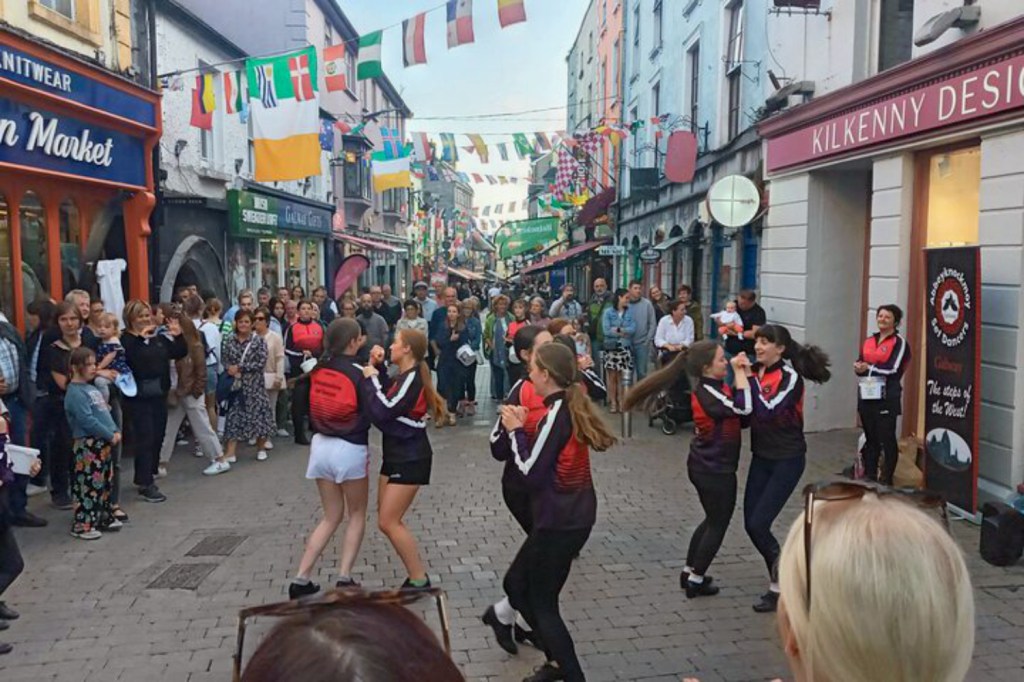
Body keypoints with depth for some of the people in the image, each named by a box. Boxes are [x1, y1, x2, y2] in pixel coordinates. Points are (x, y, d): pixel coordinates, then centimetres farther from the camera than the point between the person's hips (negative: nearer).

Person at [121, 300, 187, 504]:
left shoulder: (159, 337, 9)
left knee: (157, 437, 12)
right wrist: (140, 338, -28)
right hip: (138, 397, -6)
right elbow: (128, 358, -28)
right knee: (145, 439, -4)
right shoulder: (126, 339, -9)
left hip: (159, 395, 7)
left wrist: (178, 336, -1)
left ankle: (145, 477, 25)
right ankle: (145, 485, 2)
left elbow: (180, 353, 13)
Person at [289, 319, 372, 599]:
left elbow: (313, 409, 10)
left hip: (321, 445, 5)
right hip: (351, 449, -5)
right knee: (357, 514, 15)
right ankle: (344, 578, 5)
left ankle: (300, 579, 12)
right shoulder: (360, 372, -10)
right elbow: (371, 413, -4)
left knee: (331, 516, 18)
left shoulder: (319, 368, 2)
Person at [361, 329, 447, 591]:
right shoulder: (404, 376, 8)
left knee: (388, 522, -7)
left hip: (410, 459, -10)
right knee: (387, 520, 12)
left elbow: (382, 412, -26)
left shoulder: (412, 378, -20)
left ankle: (419, 581, 2)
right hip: (397, 455, 10)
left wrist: (370, 378, -16)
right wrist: (376, 369, 6)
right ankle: (416, 575, 20)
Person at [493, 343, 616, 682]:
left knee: (542, 603, 5)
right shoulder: (571, 407, 8)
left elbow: (530, 472, -19)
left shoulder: (557, 413, -19)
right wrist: (520, 429, 3)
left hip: (560, 522, -9)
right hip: (571, 515, 9)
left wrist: (515, 430, -10)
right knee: (515, 584, 19)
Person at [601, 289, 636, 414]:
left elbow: (633, 329, -2)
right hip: (611, 347, -2)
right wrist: (625, 332, -5)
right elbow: (606, 331, -8)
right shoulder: (608, 312, 1)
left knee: (622, 376, 2)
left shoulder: (630, 311, 8)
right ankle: (612, 402, 8)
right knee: (612, 376, 1)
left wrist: (619, 330, -9)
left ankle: (621, 402, 9)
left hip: (625, 348, 2)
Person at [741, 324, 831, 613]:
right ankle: (780, 578, 28)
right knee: (751, 524, 8)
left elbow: (767, 411, -28)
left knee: (758, 524, -8)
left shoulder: (790, 377, -16)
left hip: (787, 460, -7)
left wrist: (751, 377, -22)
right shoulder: (757, 371, 2)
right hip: (762, 457, 7)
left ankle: (780, 587, 13)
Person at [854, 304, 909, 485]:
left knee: (887, 438, -2)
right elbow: (860, 364, 14)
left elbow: (893, 369, -15)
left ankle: (886, 479, 6)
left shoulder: (899, 342, -5)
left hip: (887, 397, -6)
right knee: (870, 438, 14)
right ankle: (869, 476, 22)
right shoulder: (869, 341, 16)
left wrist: (869, 367, -9)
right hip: (867, 395, 7)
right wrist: (858, 367, -9)